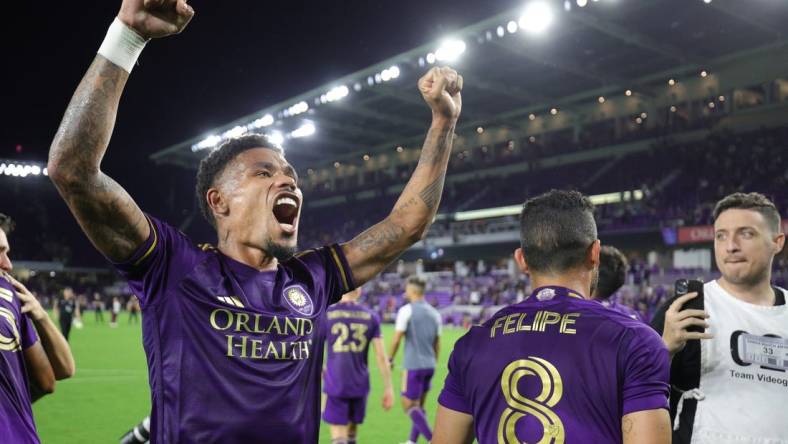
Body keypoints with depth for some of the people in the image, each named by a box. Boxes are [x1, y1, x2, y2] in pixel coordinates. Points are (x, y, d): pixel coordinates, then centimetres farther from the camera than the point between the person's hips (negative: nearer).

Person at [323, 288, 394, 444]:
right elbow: (381, 356, -2)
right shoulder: (371, 316, 1)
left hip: (335, 385, -2)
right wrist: (388, 388, 3)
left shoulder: (326, 314, -3)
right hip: (360, 385, 3)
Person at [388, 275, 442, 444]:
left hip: (413, 365, -7)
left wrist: (390, 359, 3)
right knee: (418, 406, 16)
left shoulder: (406, 310, -9)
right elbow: (437, 344, 12)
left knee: (409, 406, 0)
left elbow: (396, 339, -10)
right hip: (429, 366, 7)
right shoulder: (434, 313, 9)